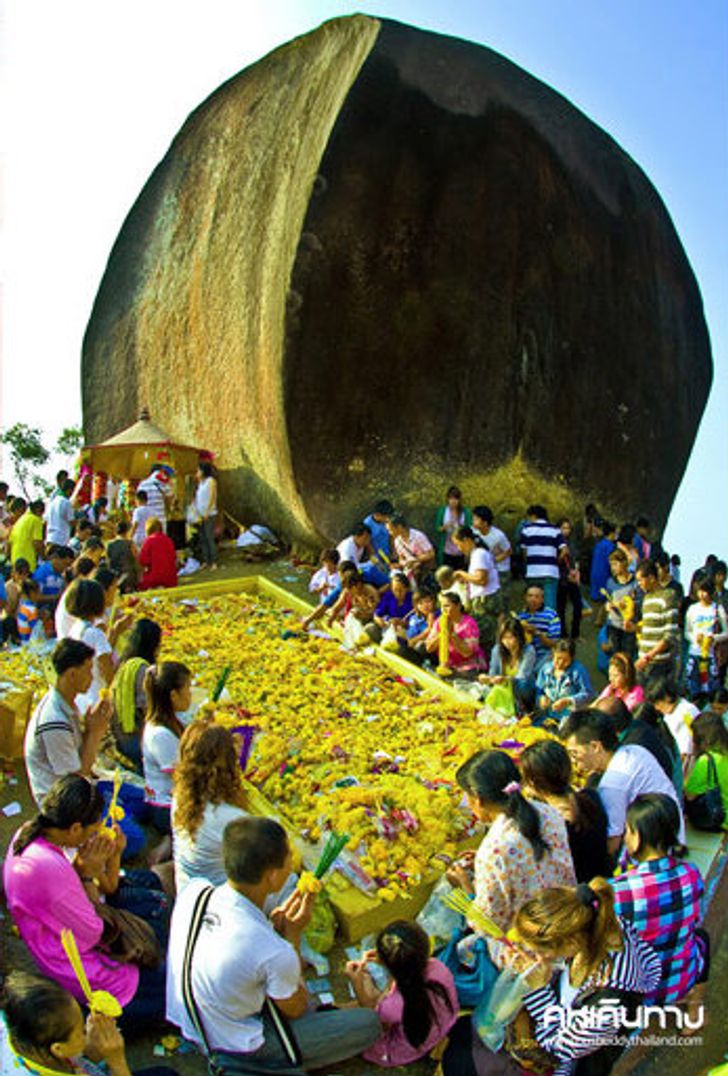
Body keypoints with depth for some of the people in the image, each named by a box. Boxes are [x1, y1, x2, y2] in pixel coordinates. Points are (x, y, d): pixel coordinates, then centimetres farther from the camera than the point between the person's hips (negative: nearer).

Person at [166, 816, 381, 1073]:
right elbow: (295, 1010, -12)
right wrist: (293, 935, -9)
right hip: (233, 1046, -6)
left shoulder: (194, 890, -19)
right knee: (369, 1023, -1)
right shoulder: (275, 953, -34)